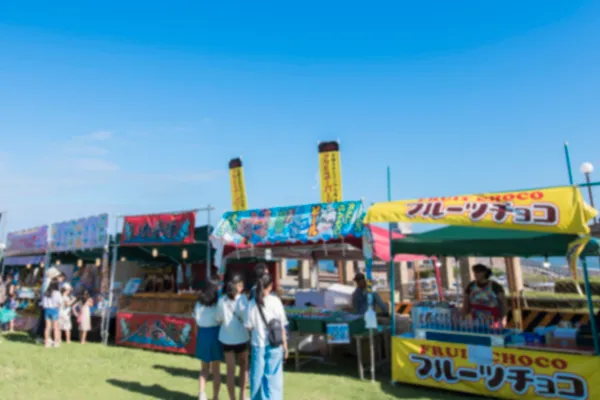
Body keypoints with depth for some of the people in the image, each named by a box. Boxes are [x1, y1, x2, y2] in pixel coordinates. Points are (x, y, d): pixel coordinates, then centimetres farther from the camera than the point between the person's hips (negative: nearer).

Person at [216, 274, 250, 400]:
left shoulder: (221, 300, -3)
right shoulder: (242, 299, -13)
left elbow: (218, 319, 2)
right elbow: (246, 317, -19)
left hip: (226, 338, 2)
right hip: (241, 337, -2)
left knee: (231, 370, 10)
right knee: (244, 366, 20)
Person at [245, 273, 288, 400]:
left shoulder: (252, 303, -5)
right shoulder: (275, 301, -9)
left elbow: (249, 327, -2)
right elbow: (282, 326, -5)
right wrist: (285, 345, 4)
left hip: (258, 345, 2)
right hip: (274, 346, -2)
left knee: (257, 376, 14)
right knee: (273, 377, 9)